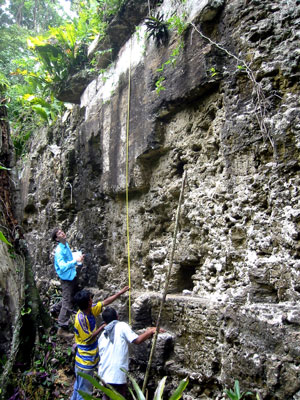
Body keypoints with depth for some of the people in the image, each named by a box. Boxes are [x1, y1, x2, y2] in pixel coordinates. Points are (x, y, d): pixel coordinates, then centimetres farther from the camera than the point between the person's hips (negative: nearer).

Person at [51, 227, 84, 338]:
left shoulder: (66, 244, 4)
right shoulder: (59, 250, -24)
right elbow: (63, 267, -33)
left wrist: (77, 259, 9)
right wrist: (75, 261, -37)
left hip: (72, 276, 9)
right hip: (66, 278, -9)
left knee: (71, 298, 26)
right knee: (68, 304, -4)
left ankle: (55, 309, 44)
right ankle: (62, 329, 6)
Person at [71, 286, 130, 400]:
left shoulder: (91, 310, -4)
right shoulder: (81, 319, -27)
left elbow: (105, 302, 7)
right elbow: (88, 338, -21)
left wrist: (121, 292, 11)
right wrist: (102, 327, -14)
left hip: (91, 359, 8)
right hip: (85, 361, -8)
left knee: (79, 387, 23)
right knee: (84, 391, 6)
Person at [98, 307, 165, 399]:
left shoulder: (102, 336, 13)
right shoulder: (122, 326, -6)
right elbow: (137, 340, -13)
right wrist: (150, 331, -2)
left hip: (103, 374, 6)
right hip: (117, 375, -6)